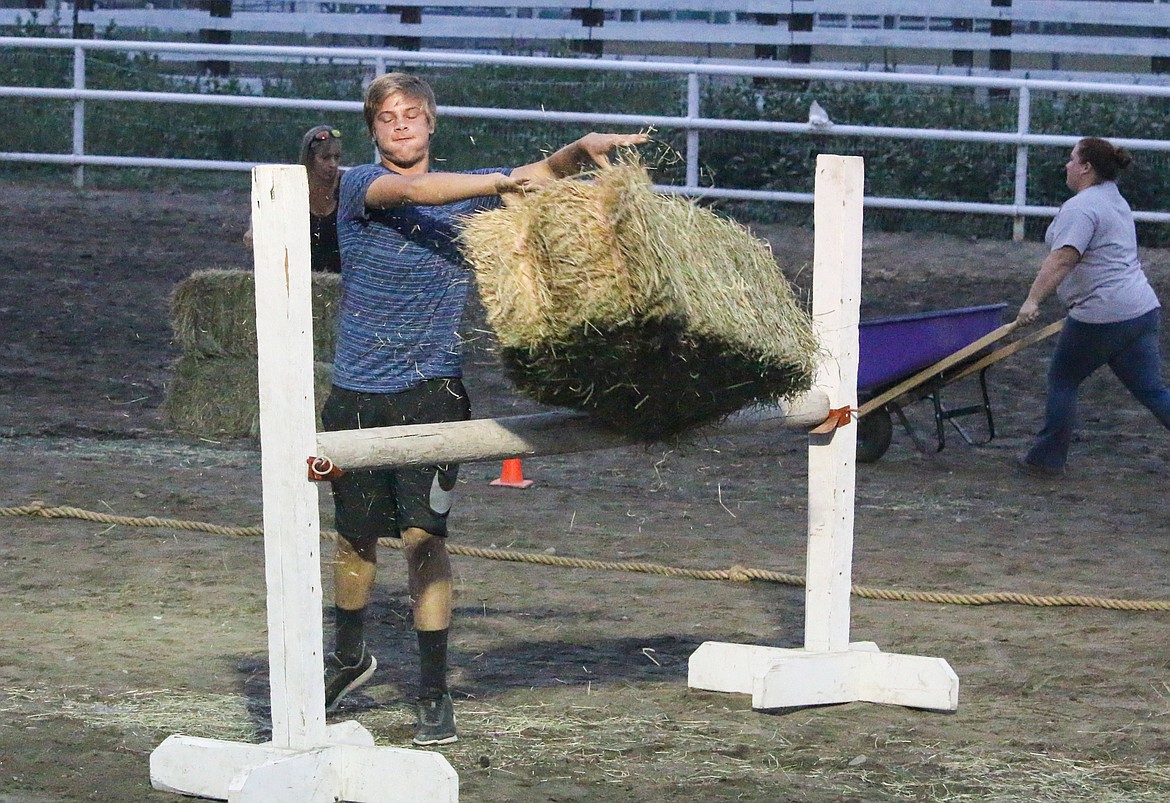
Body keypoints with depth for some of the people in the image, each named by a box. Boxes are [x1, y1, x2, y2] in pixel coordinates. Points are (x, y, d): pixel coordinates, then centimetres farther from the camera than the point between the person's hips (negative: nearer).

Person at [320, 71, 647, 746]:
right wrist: (501, 184, -31)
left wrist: (583, 149, -21)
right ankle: (350, 656, 38)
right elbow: (411, 192, -21)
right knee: (356, 535, 12)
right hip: (358, 391, 0)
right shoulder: (360, 185, -1)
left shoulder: (467, 190, 8)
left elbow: (543, 173, 2)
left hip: (431, 387, 0)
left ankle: (435, 695, -2)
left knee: (424, 536, -9)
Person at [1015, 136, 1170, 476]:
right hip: (1142, 310, 9)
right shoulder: (1115, 200, 19)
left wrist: (1033, 301, -26)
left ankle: (1047, 459, 13)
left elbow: (1062, 260, -24)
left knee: (1062, 381, 7)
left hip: (1102, 316, -9)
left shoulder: (1081, 208, -13)